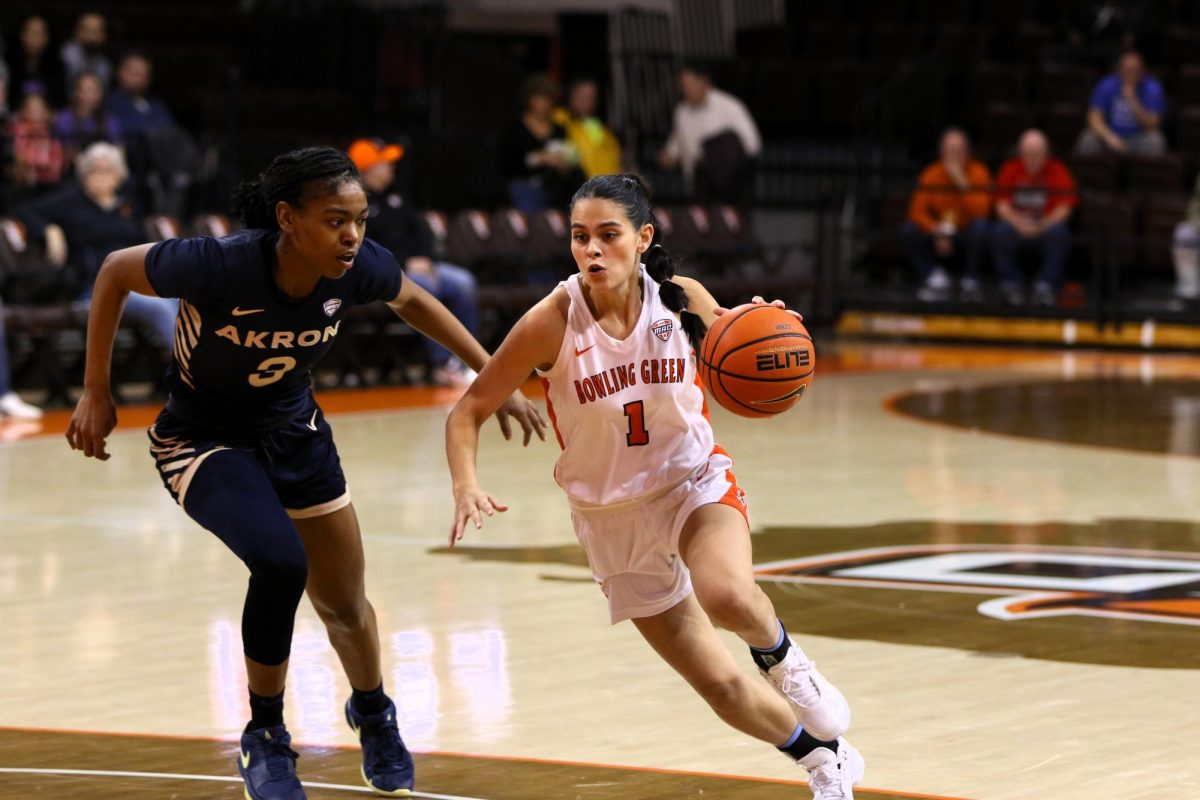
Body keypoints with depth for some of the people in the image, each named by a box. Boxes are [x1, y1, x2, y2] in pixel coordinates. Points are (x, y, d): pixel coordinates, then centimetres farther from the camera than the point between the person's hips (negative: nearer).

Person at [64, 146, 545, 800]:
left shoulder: (358, 268, -22)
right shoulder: (219, 265, -34)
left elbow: (412, 302, 3)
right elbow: (115, 271, -16)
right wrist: (96, 393, -11)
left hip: (293, 431, 5)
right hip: (202, 440, -4)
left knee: (344, 603, 13)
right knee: (280, 563, -29)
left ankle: (373, 716, 47)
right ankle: (265, 739, -6)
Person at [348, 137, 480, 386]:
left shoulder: (393, 197, 18)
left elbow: (420, 229, 18)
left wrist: (423, 259, -2)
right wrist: (406, 263, -19)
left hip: (416, 265, 8)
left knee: (463, 282, -10)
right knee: (425, 287, -33)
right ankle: (442, 366, -30)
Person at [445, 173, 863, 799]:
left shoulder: (682, 300, -13)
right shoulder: (554, 322, -18)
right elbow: (469, 411, -11)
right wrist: (467, 488, -29)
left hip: (696, 482, 0)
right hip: (613, 518, 0)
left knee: (726, 595, -36)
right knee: (721, 687, 5)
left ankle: (779, 654, -1)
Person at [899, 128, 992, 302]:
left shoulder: (978, 172, -10)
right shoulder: (931, 174, -3)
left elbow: (981, 211, -24)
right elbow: (917, 211, -8)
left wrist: (962, 183, -31)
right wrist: (937, 232, -24)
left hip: (968, 233, -2)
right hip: (940, 237, 2)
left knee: (980, 226, -36)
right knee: (908, 230, -23)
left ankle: (971, 283, -15)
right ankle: (936, 279, -7)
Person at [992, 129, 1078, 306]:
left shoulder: (1058, 171, -3)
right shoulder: (1009, 169, 1)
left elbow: (1064, 208, -9)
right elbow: (1002, 205, -2)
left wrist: (1042, 225, -26)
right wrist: (1018, 222, -22)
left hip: (1047, 224, -1)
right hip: (1016, 224, 1)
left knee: (1059, 233, -34)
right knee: (1001, 232, -31)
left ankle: (1045, 286, -27)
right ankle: (1010, 285, -20)